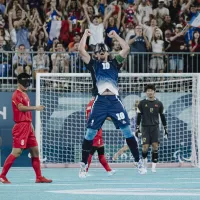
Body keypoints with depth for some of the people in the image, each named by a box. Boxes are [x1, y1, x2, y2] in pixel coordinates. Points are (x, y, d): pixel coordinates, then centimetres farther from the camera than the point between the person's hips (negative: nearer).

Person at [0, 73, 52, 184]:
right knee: (17, 151, -12)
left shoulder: (25, 94, 19)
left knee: (35, 150, 9)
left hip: (27, 126, 9)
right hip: (20, 126, -9)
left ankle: (39, 177, 13)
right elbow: (21, 107, -25)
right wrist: (35, 107, -30)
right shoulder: (17, 94, -9)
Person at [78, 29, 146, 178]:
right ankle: (83, 165, 6)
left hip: (115, 101, 0)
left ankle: (139, 162, 4)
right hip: (100, 101, 0)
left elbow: (126, 49, 9)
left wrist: (116, 36, 14)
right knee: (90, 133, -2)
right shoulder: (94, 64, 15)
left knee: (127, 131, -3)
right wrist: (85, 35, 14)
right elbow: (81, 50, 5)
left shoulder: (114, 63, 17)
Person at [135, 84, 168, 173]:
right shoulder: (142, 103, 4)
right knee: (145, 147, -10)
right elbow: (139, 116, 5)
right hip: (145, 127, -1)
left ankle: (153, 167, -5)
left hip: (155, 127, 1)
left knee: (155, 146, -12)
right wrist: (137, 128, -1)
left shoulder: (159, 103, 8)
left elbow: (162, 116, 14)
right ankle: (144, 164, 18)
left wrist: (165, 129, 12)